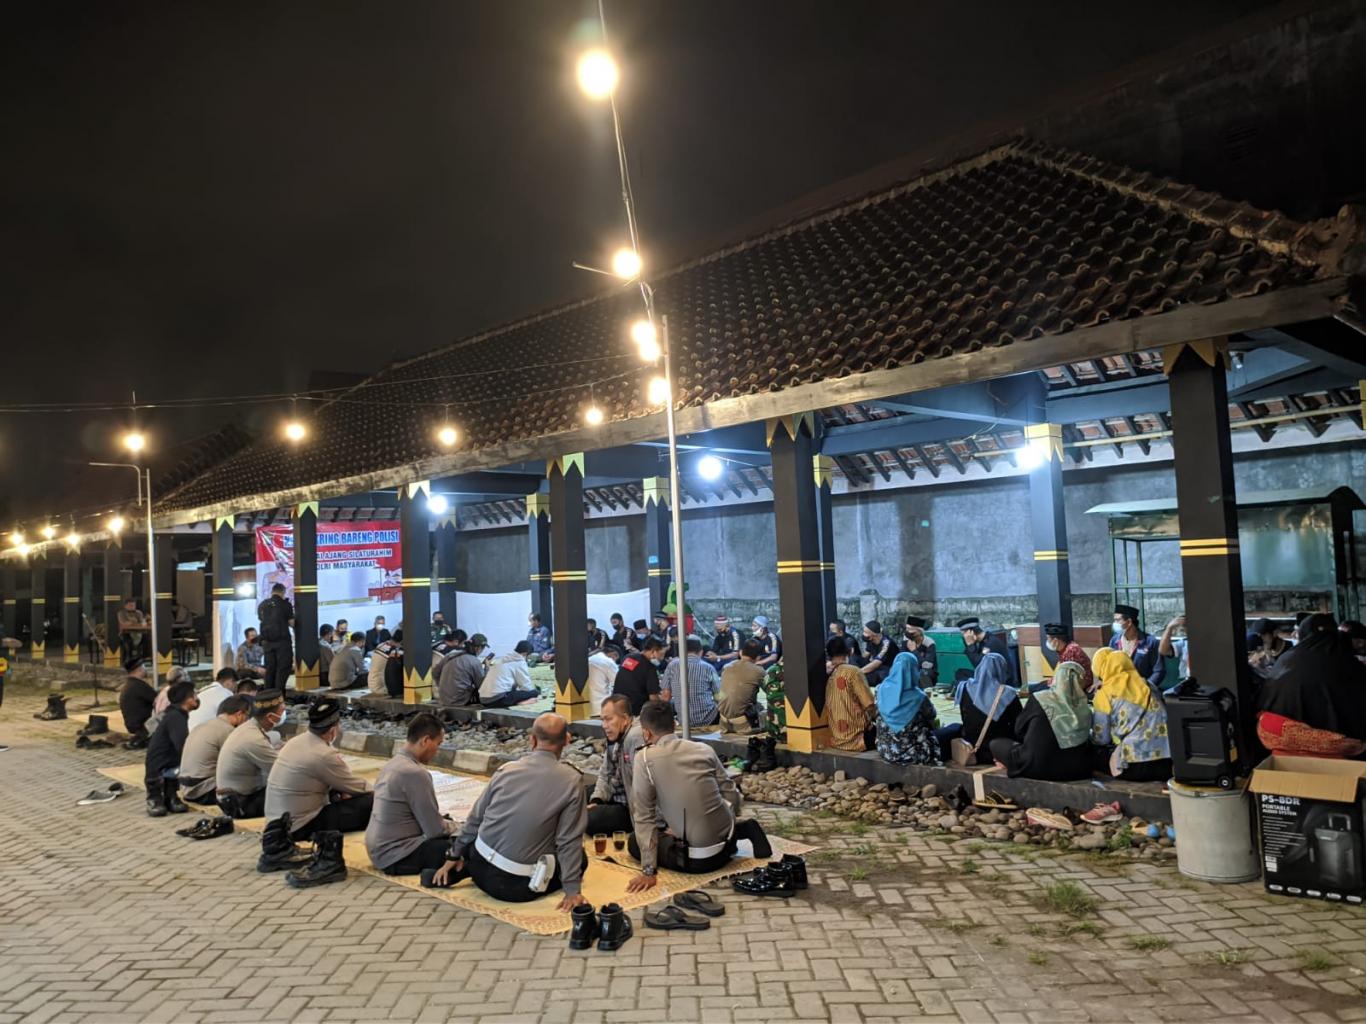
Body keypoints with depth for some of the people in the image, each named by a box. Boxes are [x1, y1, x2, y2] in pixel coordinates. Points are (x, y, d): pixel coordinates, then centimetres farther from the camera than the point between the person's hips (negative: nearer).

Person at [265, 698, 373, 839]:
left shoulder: (297, 741, 3)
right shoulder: (324, 755, -21)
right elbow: (360, 787, -8)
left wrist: (341, 789, 4)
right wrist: (376, 791, 10)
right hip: (299, 828, -9)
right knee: (369, 803, -13)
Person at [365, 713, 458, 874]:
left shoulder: (392, 763, 6)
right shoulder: (415, 773, -21)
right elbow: (435, 830, -16)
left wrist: (447, 823, 11)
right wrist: (455, 826, 3)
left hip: (379, 849, 10)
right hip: (396, 857, -10)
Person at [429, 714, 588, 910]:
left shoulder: (507, 769, -2)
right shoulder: (572, 780, -14)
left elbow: (475, 818, 8)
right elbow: (569, 840, -11)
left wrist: (454, 857, 21)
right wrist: (572, 890, -3)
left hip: (481, 869, 4)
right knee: (580, 858, 16)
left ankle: (458, 871, 16)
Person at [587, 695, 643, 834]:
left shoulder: (636, 737, -25)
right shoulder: (614, 737, 6)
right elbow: (605, 774, 13)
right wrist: (595, 801, -1)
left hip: (631, 809, -9)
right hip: (615, 799, 10)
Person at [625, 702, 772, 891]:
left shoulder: (644, 759, -9)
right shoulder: (704, 749, 2)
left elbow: (643, 816, -9)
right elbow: (731, 793, 5)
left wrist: (648, 871, -8)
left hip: (696, 860, -5)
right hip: (726, 844, 6)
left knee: (634, 842, 18)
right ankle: (739, 829, 8)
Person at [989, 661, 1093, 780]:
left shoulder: (1040, 699, -9)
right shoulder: (1085, 708, 0)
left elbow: (1019, 730, 4)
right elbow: (1086, 742, 15)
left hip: (1040, 766, -3)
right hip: (1078, 769, 3)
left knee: (995, 743, 13)